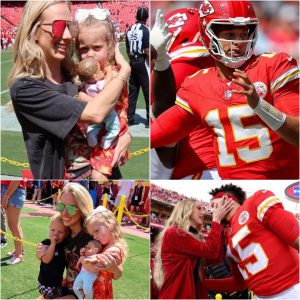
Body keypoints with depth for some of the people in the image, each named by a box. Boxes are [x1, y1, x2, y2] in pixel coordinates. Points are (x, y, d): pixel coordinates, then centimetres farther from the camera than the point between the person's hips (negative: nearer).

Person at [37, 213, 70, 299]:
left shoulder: (65, 245, -4)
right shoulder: (46, 243, -10)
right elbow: (46, 260, -23)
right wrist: (53, 244, -25)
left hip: (57, 282, 1)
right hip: (45, 282, -1)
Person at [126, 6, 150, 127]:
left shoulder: (130, 30, 7)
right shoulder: (145, 30, -12)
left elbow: (127, 49, 12)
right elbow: (147, 51, -16)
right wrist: (151, 64, -8)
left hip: (132, 62, 6)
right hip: (142, 62, -6)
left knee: (132, 90, 11)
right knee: (148, 90, -1)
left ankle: (130, 118, 14)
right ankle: (150, 119, -1)